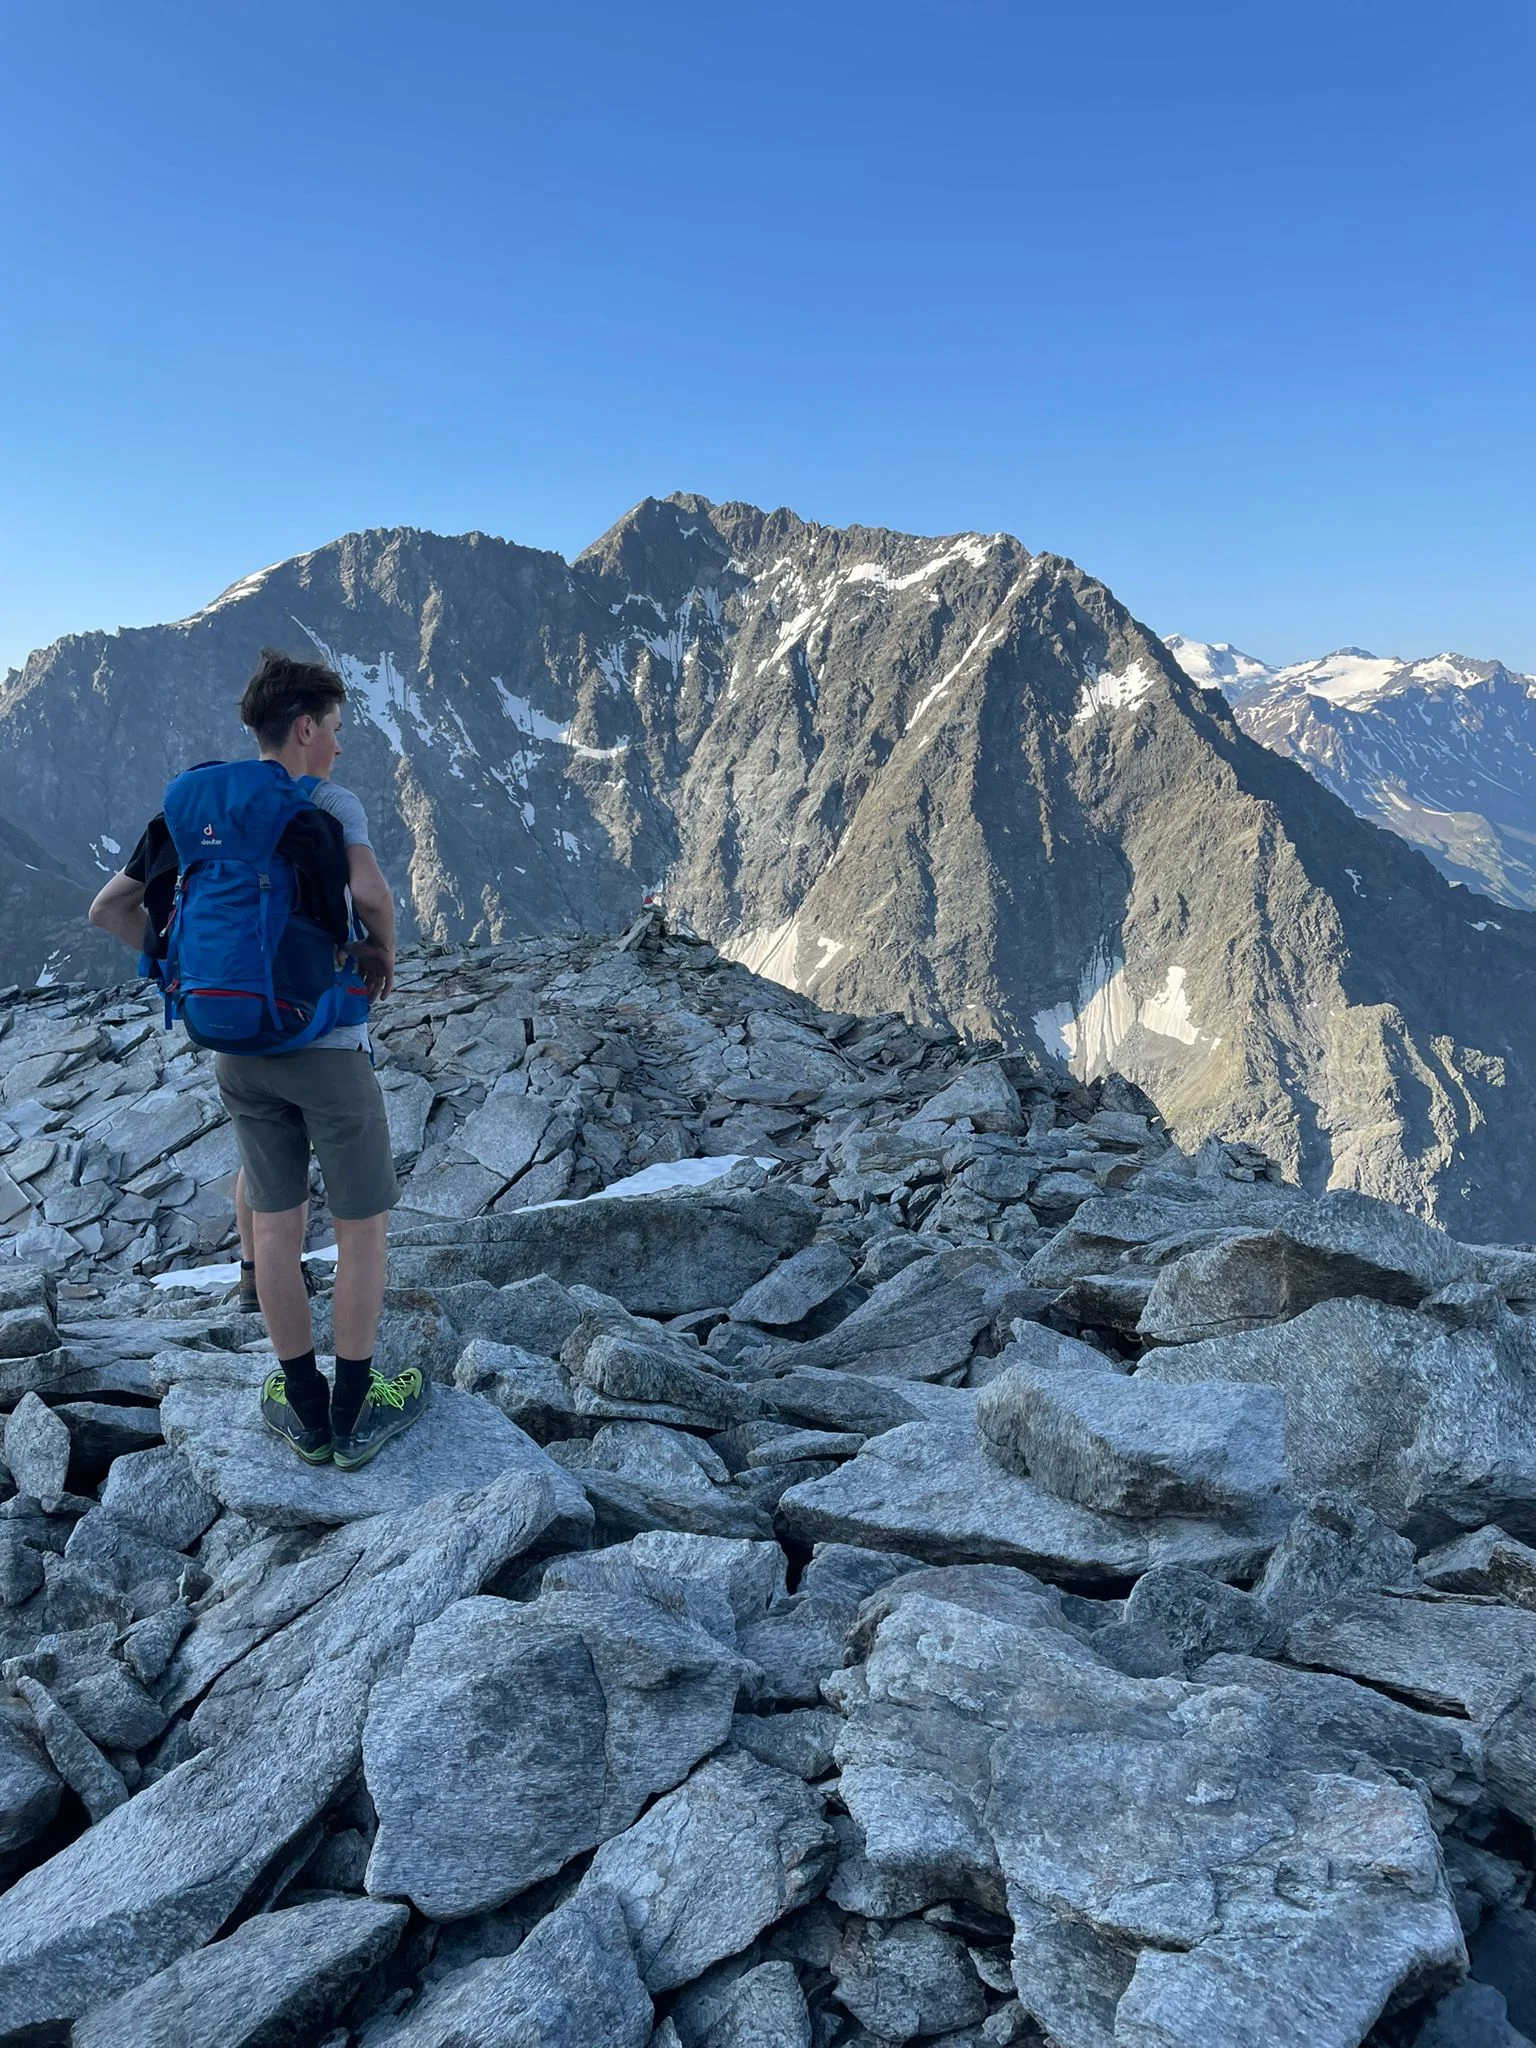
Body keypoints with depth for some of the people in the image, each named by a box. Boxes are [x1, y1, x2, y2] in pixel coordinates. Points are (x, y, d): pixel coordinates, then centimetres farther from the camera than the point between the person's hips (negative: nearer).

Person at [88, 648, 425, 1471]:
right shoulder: (331, 803, -10)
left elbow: (107, 909, 7)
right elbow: (370, 890, -28)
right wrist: (384, 955, -9)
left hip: (239, 1049, 6)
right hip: (328, 1045, -5)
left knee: (275, 1221, 13)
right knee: (362, 1221, 8)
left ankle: (306, 1410, 23)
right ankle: (355, 1413, 15)